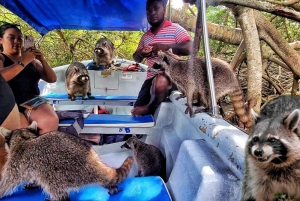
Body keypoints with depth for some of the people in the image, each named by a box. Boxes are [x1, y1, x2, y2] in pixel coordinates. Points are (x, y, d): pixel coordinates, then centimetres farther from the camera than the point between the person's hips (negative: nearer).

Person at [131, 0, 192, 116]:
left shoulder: (175, 29, -1)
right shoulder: (145, 36, 17)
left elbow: (189, 49, -15)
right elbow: (136, 59, 23)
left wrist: (165, 47, -21)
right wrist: (140, 53, -2)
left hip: (170, 75, -6)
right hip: (151, 78, 6)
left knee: (160, 82, -39)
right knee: (137, 112, -3)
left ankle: (149, 108, -14)